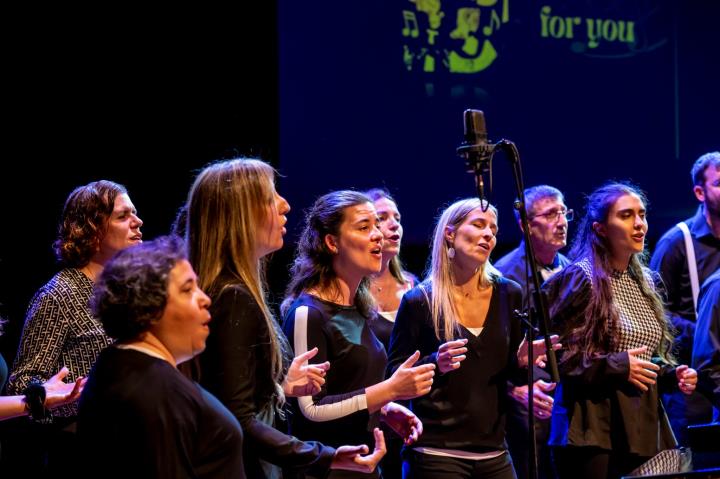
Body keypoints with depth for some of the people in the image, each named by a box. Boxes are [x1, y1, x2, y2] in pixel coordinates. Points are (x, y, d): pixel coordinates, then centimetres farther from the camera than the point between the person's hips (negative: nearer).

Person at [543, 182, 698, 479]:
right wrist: (617, 366, -16)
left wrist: (672, 375, 7)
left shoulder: (642, 281, 16)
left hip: (644, 429, 7)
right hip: (595, 430, -7)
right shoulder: (580, 279, -8)